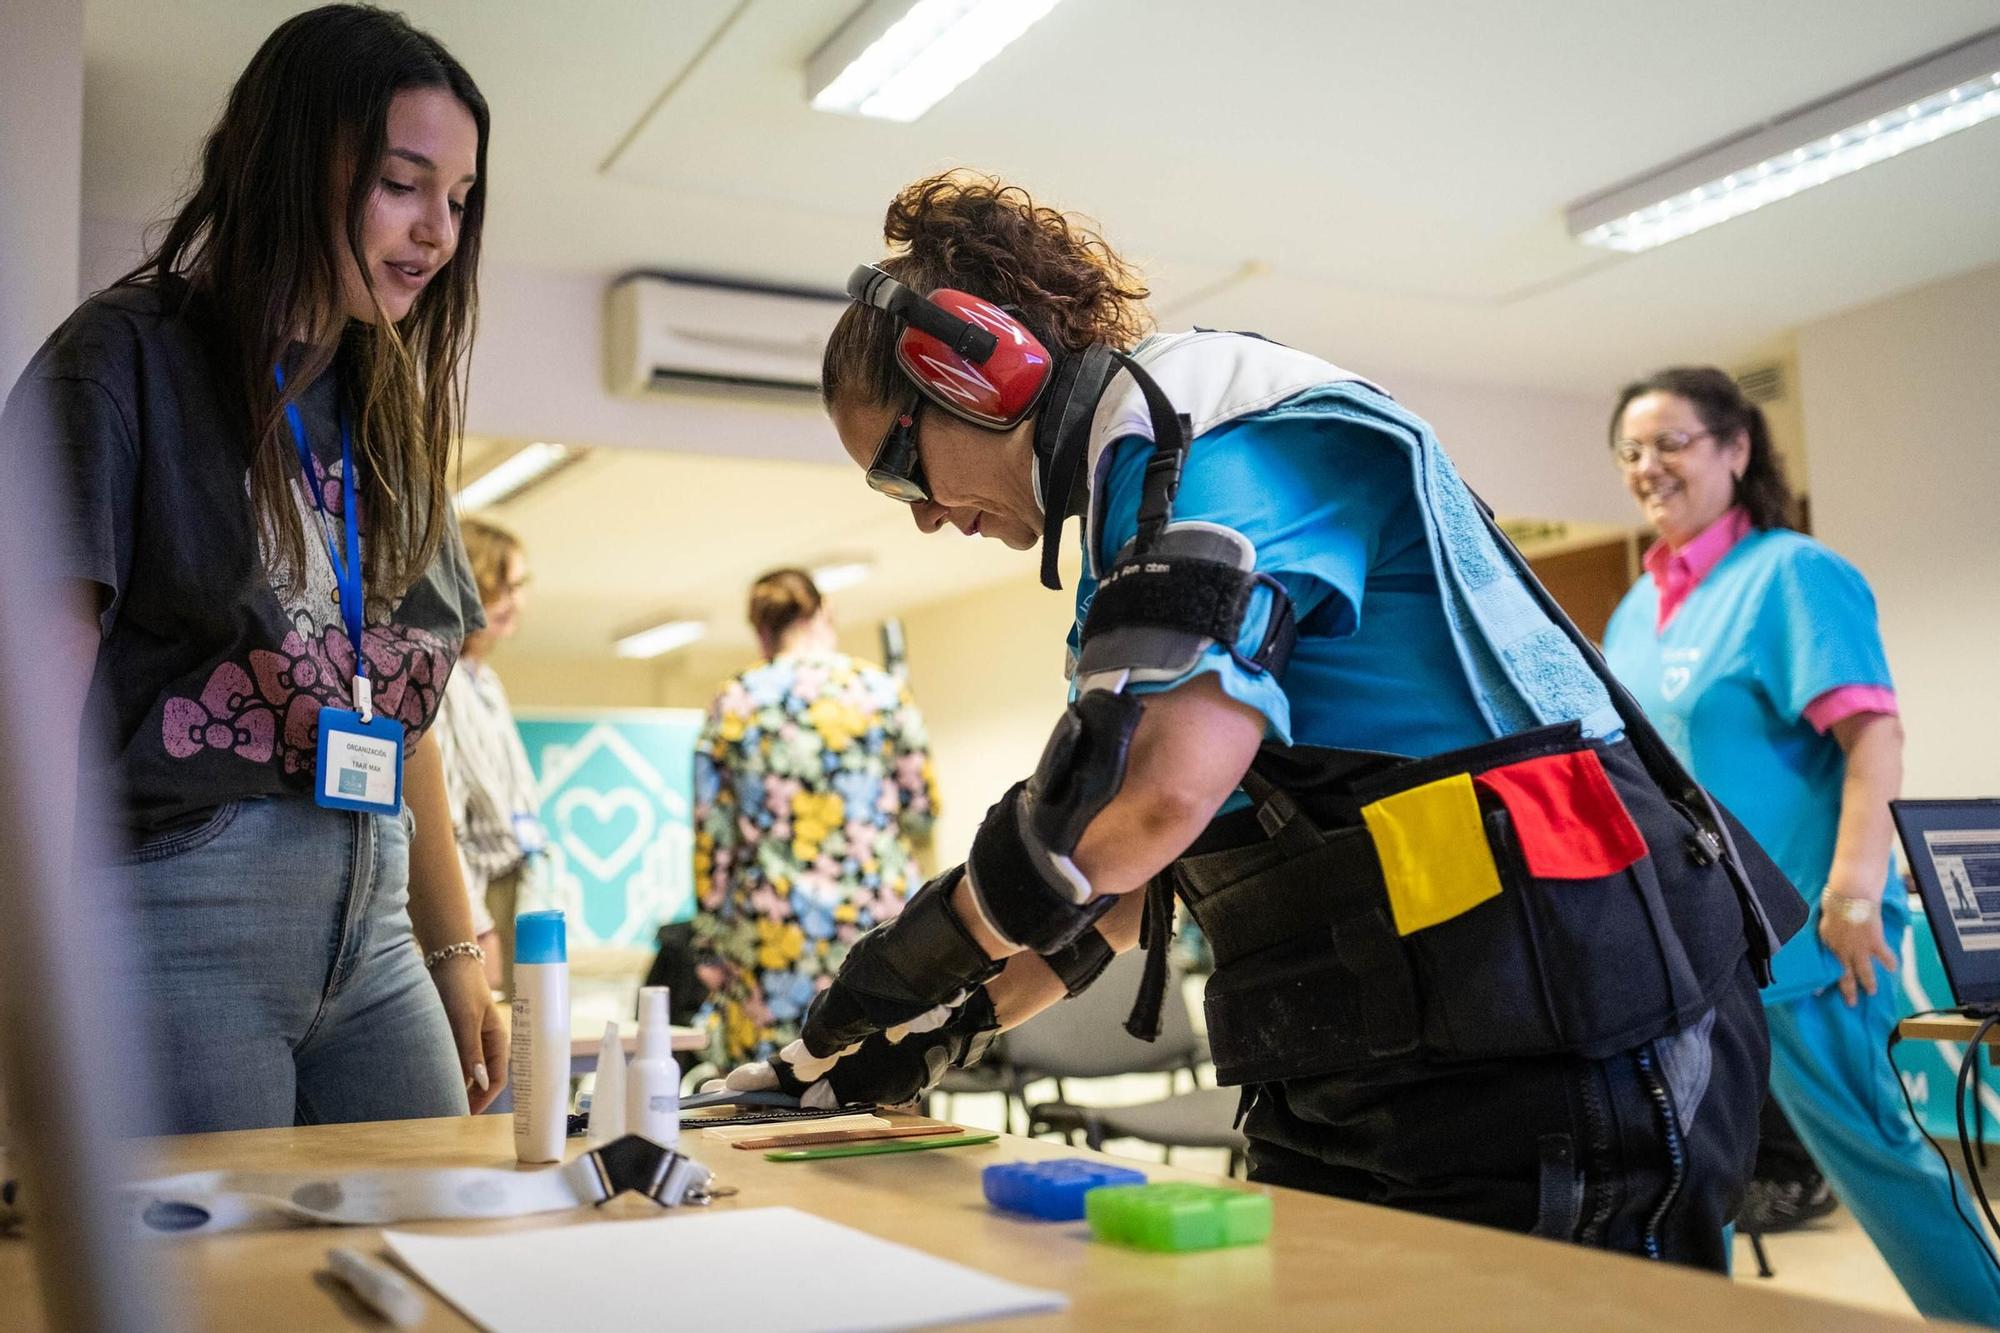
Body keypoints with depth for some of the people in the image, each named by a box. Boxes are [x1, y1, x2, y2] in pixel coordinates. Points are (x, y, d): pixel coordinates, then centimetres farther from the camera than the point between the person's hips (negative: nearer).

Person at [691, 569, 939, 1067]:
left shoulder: (733, 703, 4)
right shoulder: (884, 690, 3)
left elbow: (713, 838, 3)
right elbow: (924, 810, 4)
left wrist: (710, 951, 7)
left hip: (770, 930, 0)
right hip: (877, 912, 0)